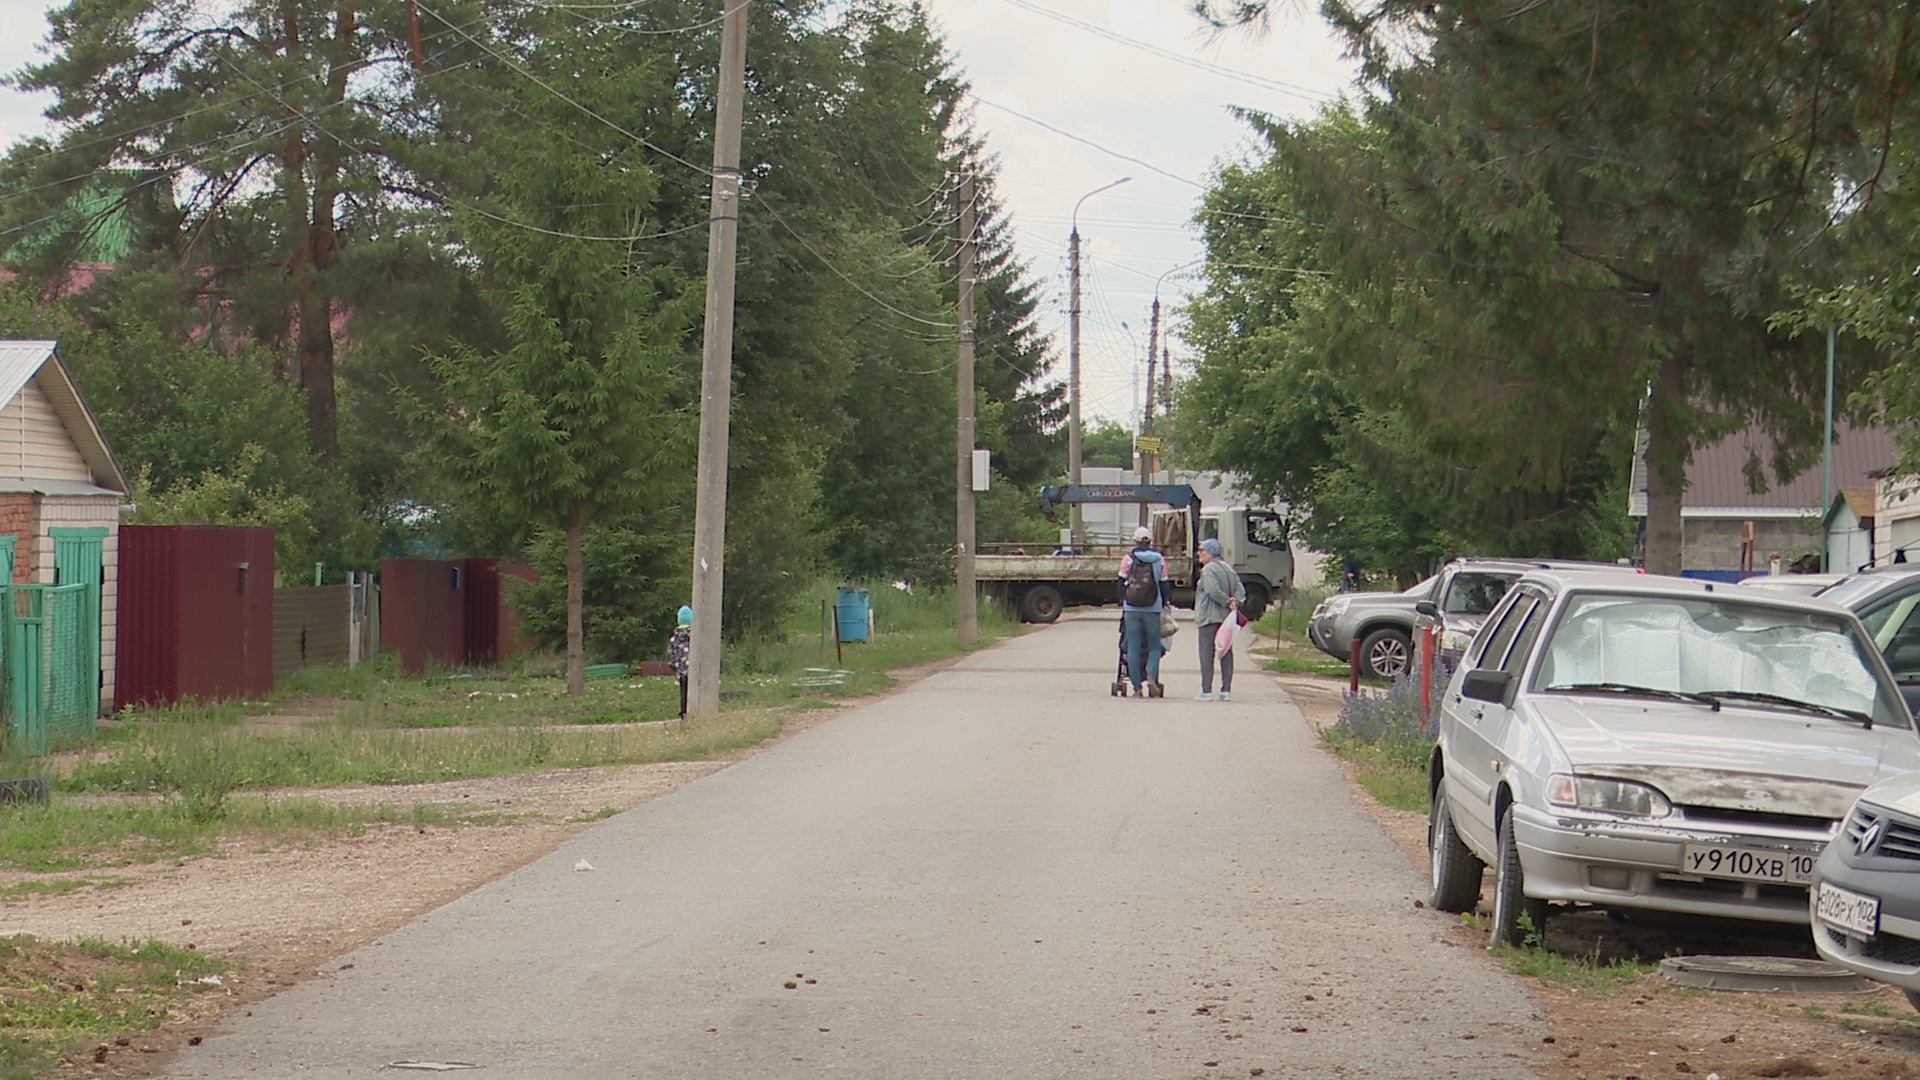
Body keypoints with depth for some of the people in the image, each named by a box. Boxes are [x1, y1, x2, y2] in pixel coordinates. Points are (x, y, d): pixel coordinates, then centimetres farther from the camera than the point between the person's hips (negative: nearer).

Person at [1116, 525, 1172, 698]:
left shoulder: (1128, 559, -1)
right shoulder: (1159, 560, 1)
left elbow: (1121, 584, 3)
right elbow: (1165, 586, 4)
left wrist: (1122, 603, 17)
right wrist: (1164, 605, 17)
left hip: (1131, 609, 0)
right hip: (1153, 609, 0)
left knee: (1133, 648, 4)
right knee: (1154, 647, 9)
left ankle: (1137, 687, 1)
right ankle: (1151, 676, -16)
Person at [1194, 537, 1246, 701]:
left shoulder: (1208, 569, -10)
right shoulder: (1228, 569, 17)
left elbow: (1213, 590, -23)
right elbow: (1240, 590, 12)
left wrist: (1227, 602, -12)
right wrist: (1234, 602, -3)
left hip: (1209, 618, -8)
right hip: (1227, 617, 8)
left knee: (1206, 654, -5)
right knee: (1226, 653, 9)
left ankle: (1206, 691, -7)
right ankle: (1226, 690, 8)